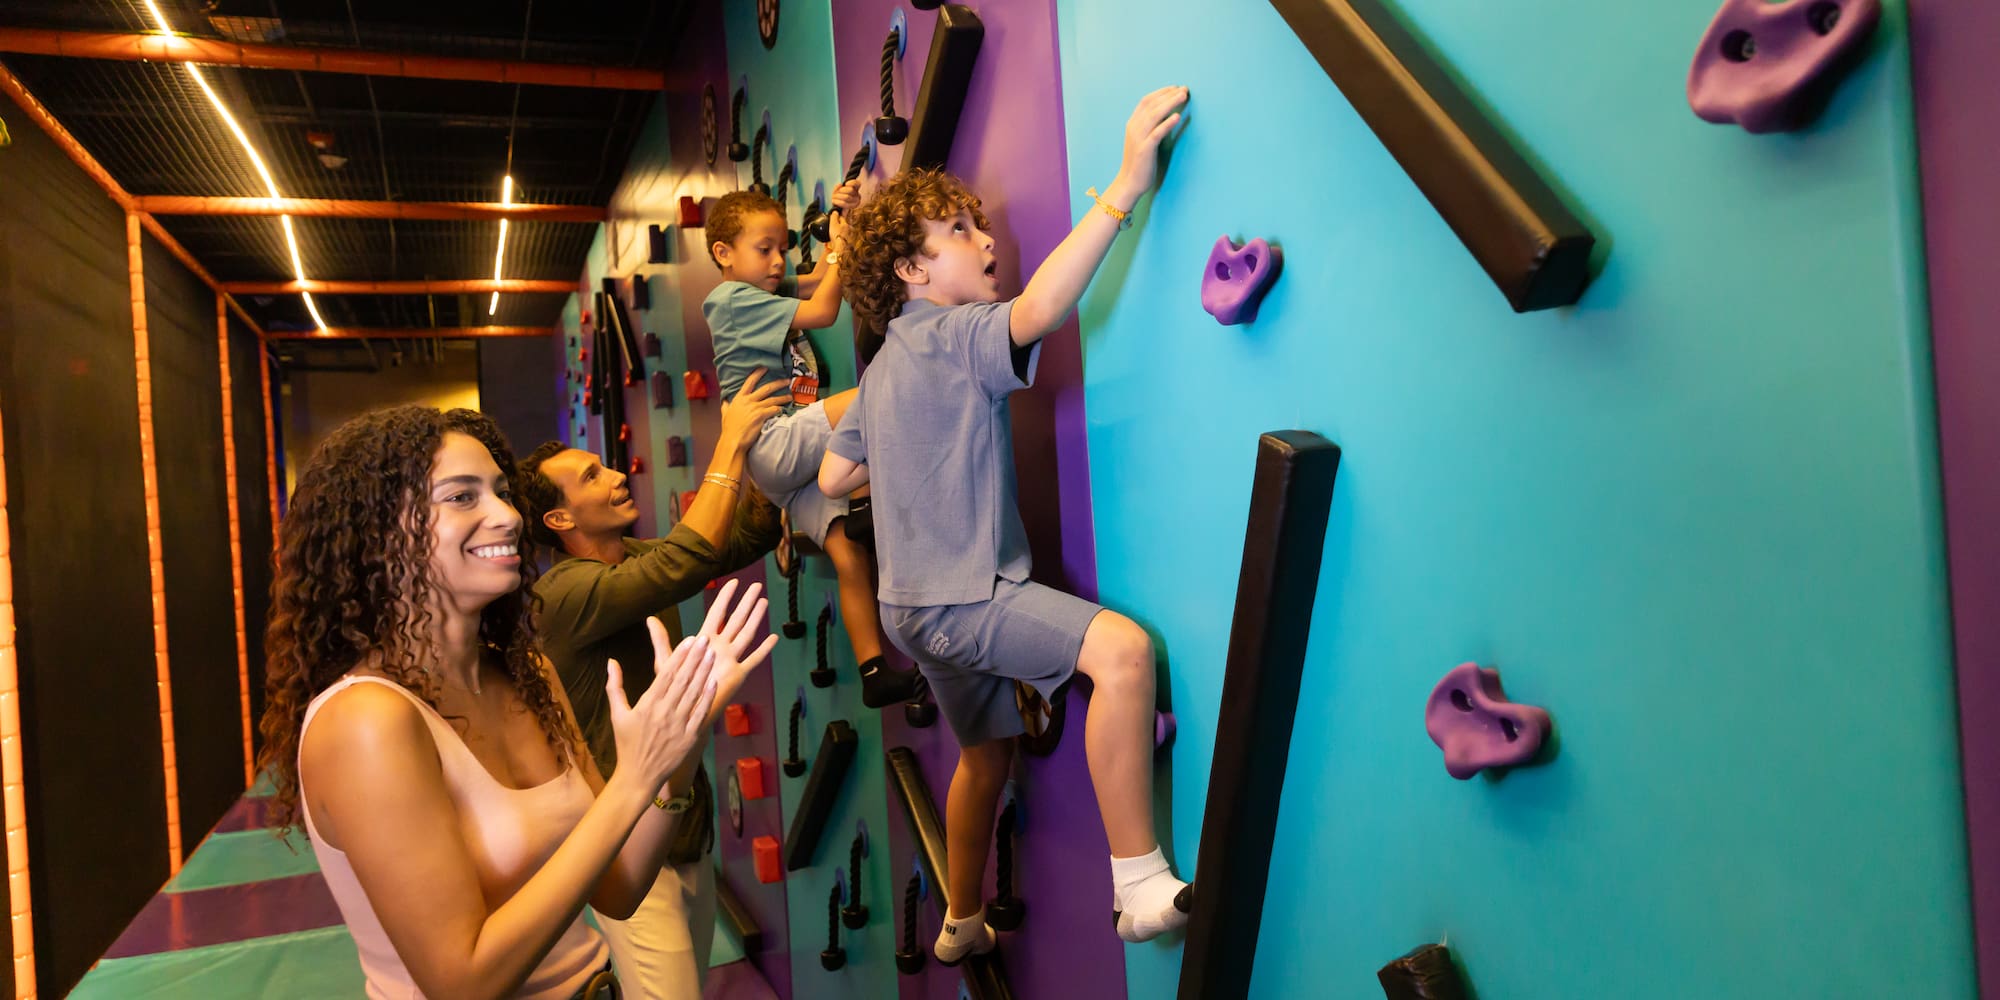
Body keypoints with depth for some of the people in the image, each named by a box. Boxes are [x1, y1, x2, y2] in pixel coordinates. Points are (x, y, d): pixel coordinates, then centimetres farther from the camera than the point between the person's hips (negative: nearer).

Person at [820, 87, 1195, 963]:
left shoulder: (887, 365, 15)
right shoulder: (950, 337, -13)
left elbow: (833, 476, 17)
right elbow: (1041, 309, -35)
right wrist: (1124, 188, -38)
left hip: (919, 599, 11)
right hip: (959, 594, -10)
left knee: (986, 751, 26)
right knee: (1121, 647, -29)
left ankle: (963, 924, 43)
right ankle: (1141, 887, -29)